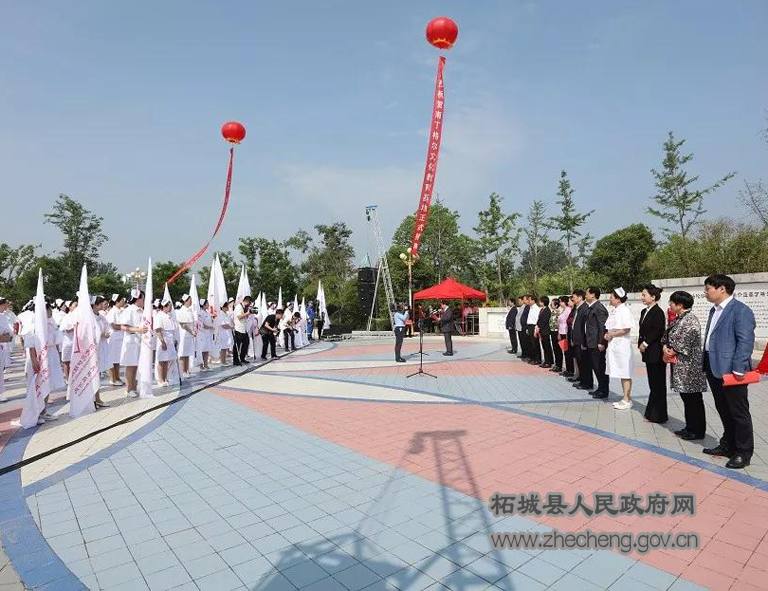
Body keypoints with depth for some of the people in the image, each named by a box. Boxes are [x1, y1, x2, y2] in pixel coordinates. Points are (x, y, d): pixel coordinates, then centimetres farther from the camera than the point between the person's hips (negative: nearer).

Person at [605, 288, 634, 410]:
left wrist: (612, 335, -13)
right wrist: (607, 334, 2)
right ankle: (625, 398, 22)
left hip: (622, 344, -9)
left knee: (625, 374, -1)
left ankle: (627, 400, 7)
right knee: (621, 373, 13)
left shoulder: (625, 310, -13)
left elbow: (626, 329, -18)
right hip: (613, 344, 9)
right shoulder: (614, 310, 12)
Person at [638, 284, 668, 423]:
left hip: (656, 353, -9)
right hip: (648, 353, 9)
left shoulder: (658, 312, -14)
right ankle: (652, 413, 23)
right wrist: (641, 344, 5)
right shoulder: (644, 312, 13)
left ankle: (658, 415, 11)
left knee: (658, 384, 1)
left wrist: (645, 344, -13)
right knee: (652, 384, 15)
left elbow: (658, 332, -20)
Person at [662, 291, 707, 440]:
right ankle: (690, 427, 26)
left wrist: (674, 351, -10)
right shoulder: (678, 318, 11)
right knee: (686, 397, 16)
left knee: (693, 399, 1)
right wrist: (665, 346, -4)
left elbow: (688, 339, -23)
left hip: (689, 365, -9)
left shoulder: (690, 319, -18)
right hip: (680, 366, 9)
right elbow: (667, 335, 15)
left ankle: (698, 431, 12)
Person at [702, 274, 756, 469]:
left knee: (739, 413, 4)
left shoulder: (741, 310, -13)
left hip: (731, 371, -9)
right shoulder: (714, 310, 15)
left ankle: (743, 453, 16)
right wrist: (707, 365, 16)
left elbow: (746, 341, -18)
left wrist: (738, 369, -22)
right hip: (714, 370, 9)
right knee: (724, 411, 19)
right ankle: (727, 445, 31)